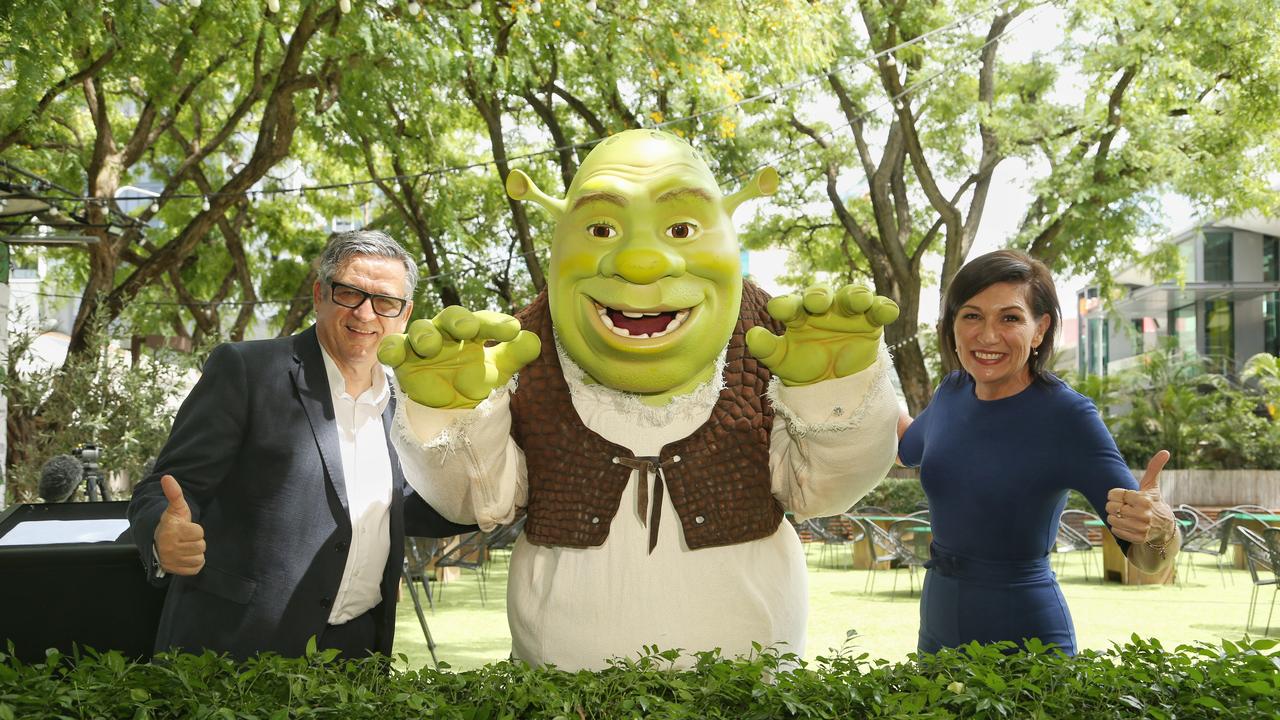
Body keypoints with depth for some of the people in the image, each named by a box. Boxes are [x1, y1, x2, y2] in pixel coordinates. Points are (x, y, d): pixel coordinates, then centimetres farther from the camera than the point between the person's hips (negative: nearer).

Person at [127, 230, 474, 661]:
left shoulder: (395, 403, 10)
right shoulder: (245, 369, -9)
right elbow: (166, 490, -11)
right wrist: (164, 539, -32)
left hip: (358, 646, 5)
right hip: (239, 648, -5)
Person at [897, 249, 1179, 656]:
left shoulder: (1067, 416, -18)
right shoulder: (953, 392, -2)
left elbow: (1149, 561, -20)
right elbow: (908, 448, 22)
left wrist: (1160, 527, -41)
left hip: (1024, 645, -6)